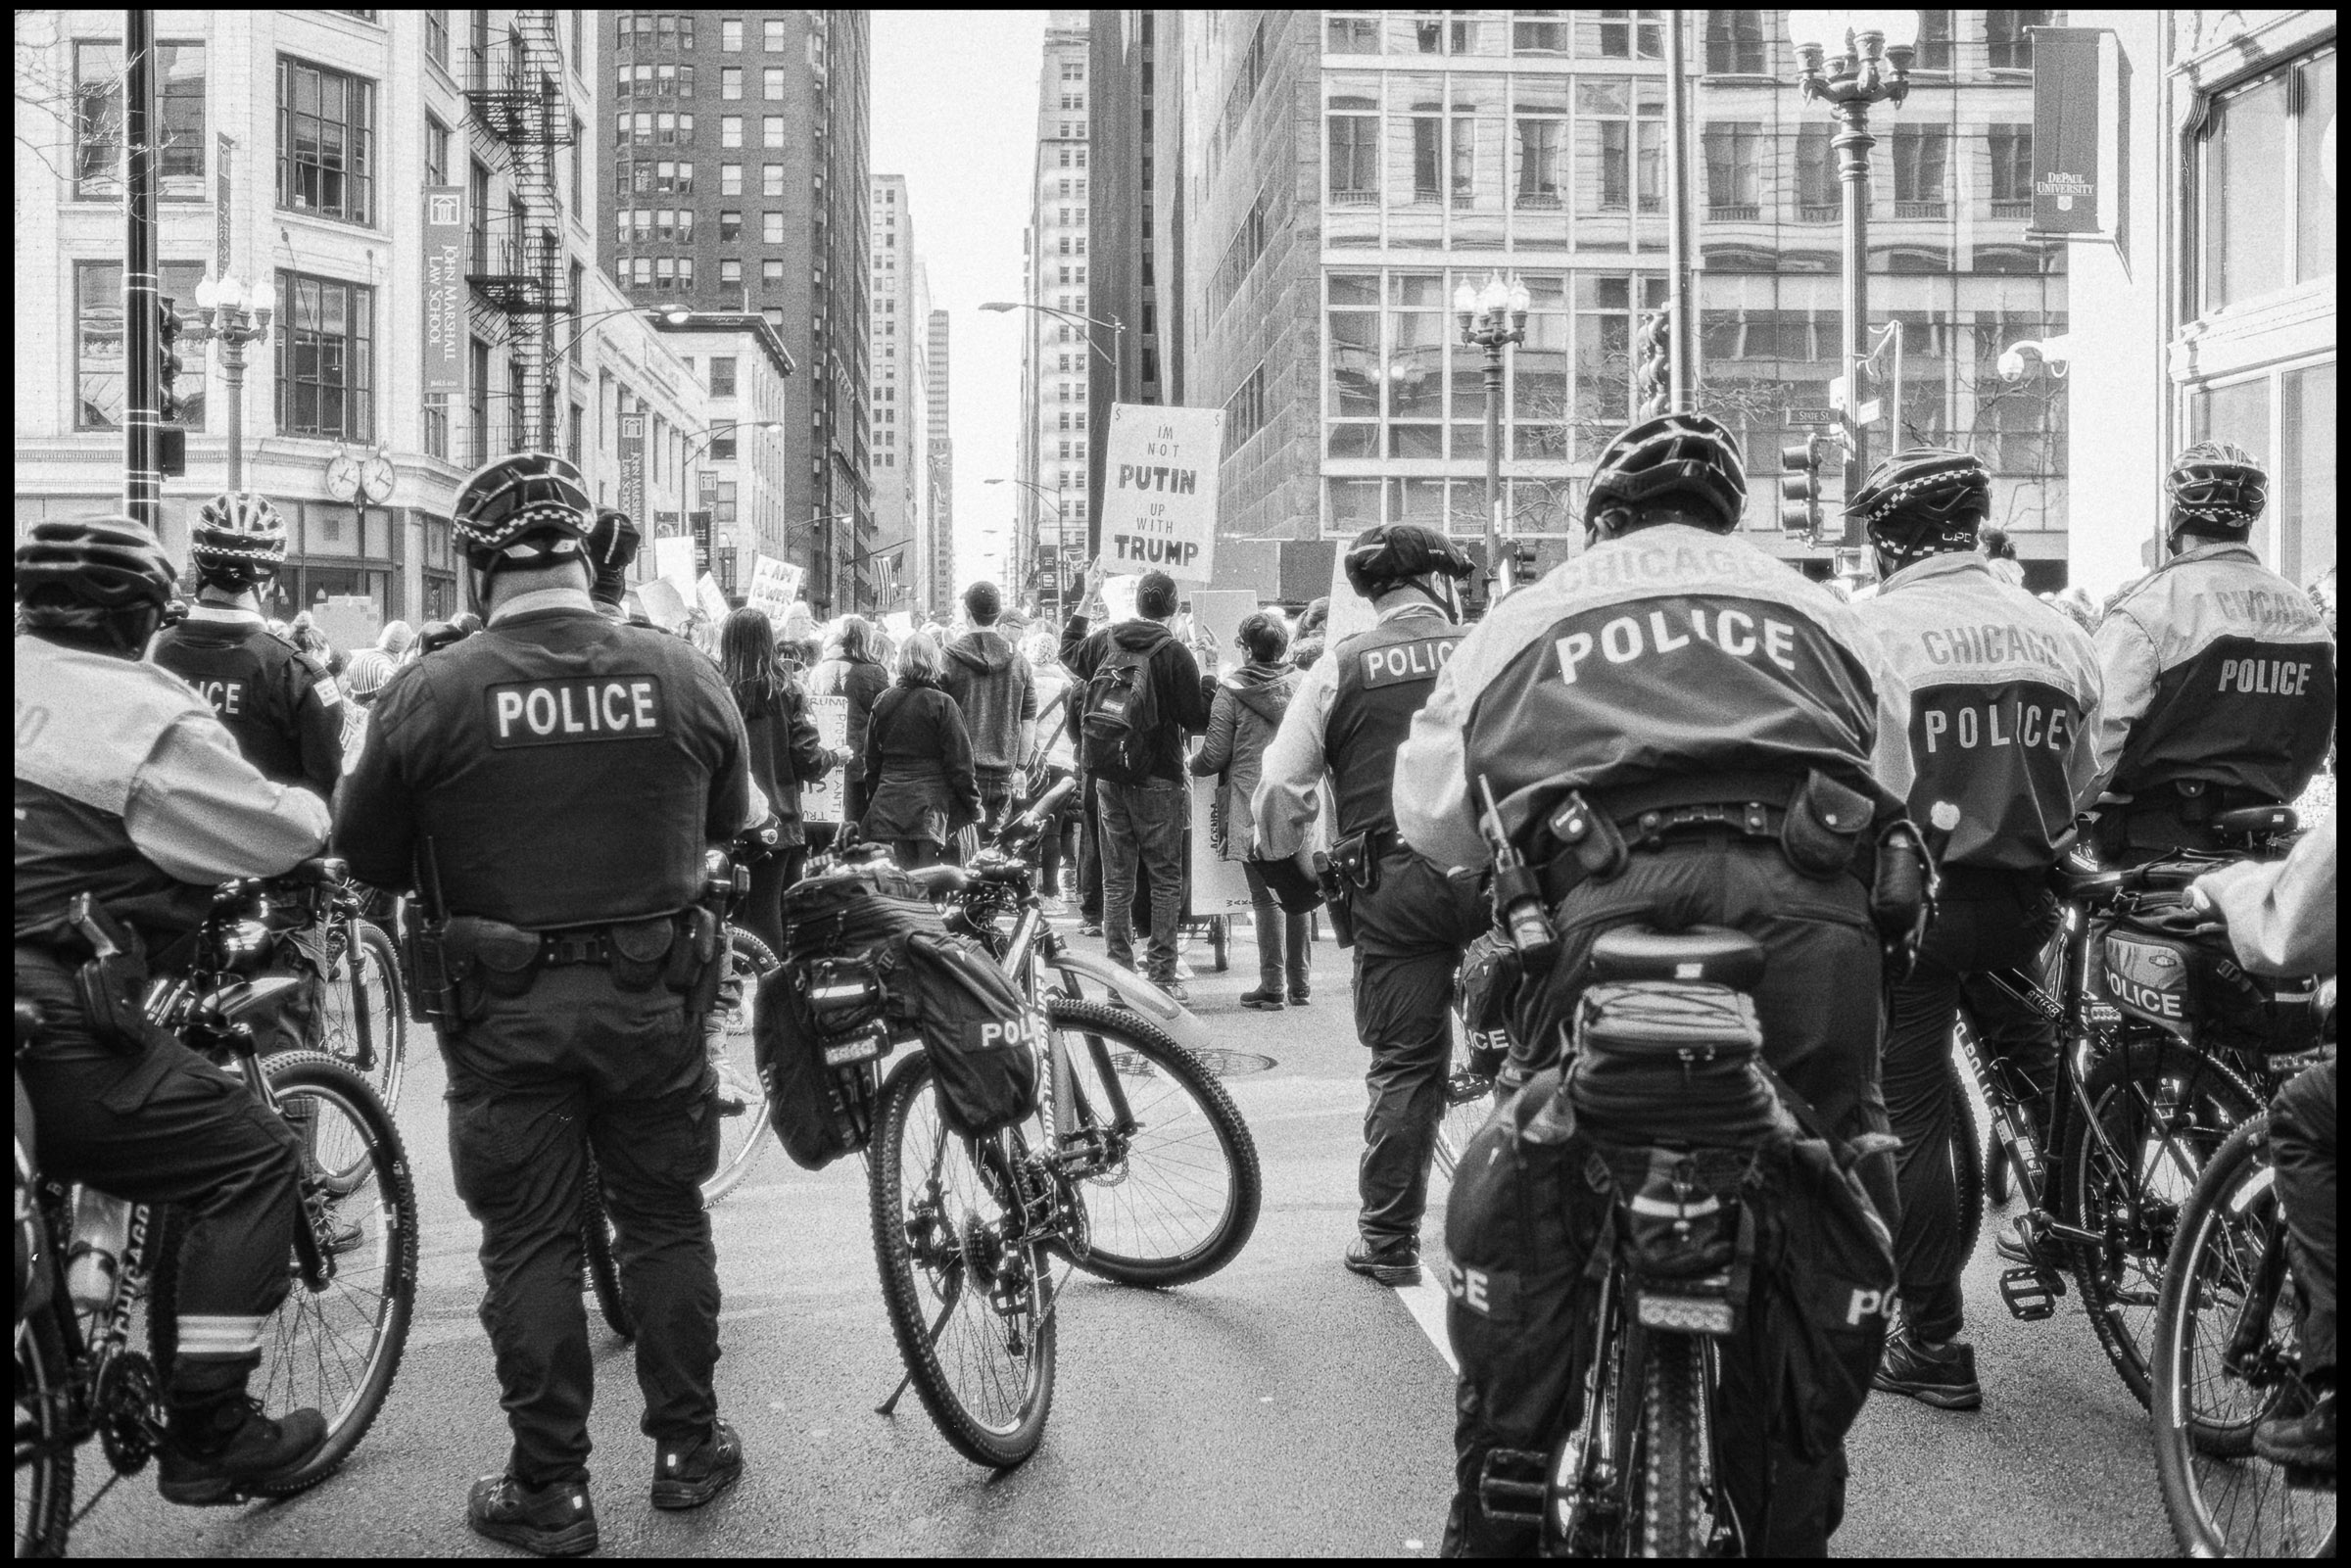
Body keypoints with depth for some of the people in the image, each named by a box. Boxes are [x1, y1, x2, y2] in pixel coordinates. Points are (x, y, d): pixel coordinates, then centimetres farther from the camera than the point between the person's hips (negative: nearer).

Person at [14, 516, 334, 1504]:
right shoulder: (151, 719, -8)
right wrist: (313, 805, 18)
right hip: (52, 1027, -8)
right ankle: (208, 1437, 6)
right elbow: (278, 836, -4)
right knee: (254, 1164, 4)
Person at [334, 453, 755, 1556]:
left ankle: (550, 1491, 17)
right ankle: (688, 1447, 27)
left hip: (506, 1009, -2)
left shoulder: (430, 692, -12)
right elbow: (730, 820, 9)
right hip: (654, 997, 2)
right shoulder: (681, 675, -5)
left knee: (529, 1247, 9)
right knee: (665, 1220, 16)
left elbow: (369, 860, -2)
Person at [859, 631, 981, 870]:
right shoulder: (941, 704, -8)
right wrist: (973, 804, 1)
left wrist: (872, 801, 21)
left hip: (890, 802, 4)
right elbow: (959, 761, -8)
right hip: (930, 802, -4)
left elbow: (871, 759, 12)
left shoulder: (883, 702, 5)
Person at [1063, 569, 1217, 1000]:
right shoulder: (1174, 654, -11)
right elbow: (1196, 720, -10)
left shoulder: (1105, 640, 4)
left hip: (1107, 777, 5)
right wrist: (1211, 685, 7)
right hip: (1157, 778, -5)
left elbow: (1069, 653, 27)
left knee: (1116, 880, 11)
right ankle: (1161, 975, 1)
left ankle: (1119, 972, 12)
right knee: (1166, 878, 3)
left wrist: (1085, 606, 38)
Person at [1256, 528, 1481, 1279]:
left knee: (1404, 1061, 8)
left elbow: (1281, 788, 2)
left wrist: (1284, 865, 16)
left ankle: (1389, 1238, 14)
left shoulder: (1341, 666, 5)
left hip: (1392, 883, 0)